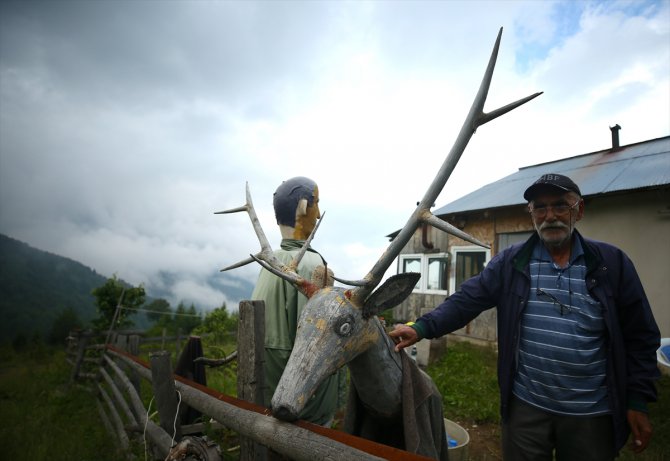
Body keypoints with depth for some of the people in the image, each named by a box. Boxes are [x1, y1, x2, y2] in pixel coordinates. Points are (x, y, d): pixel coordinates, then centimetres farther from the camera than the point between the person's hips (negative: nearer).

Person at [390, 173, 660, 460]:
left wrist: (638, 401, -1)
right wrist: (422, 327, -20)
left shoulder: (611, 263, -2)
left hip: (592, 414, 0)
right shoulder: (511, 262, -2)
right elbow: (466, 301, -7)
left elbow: (640, 337, 2)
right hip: (525, 407, 0)